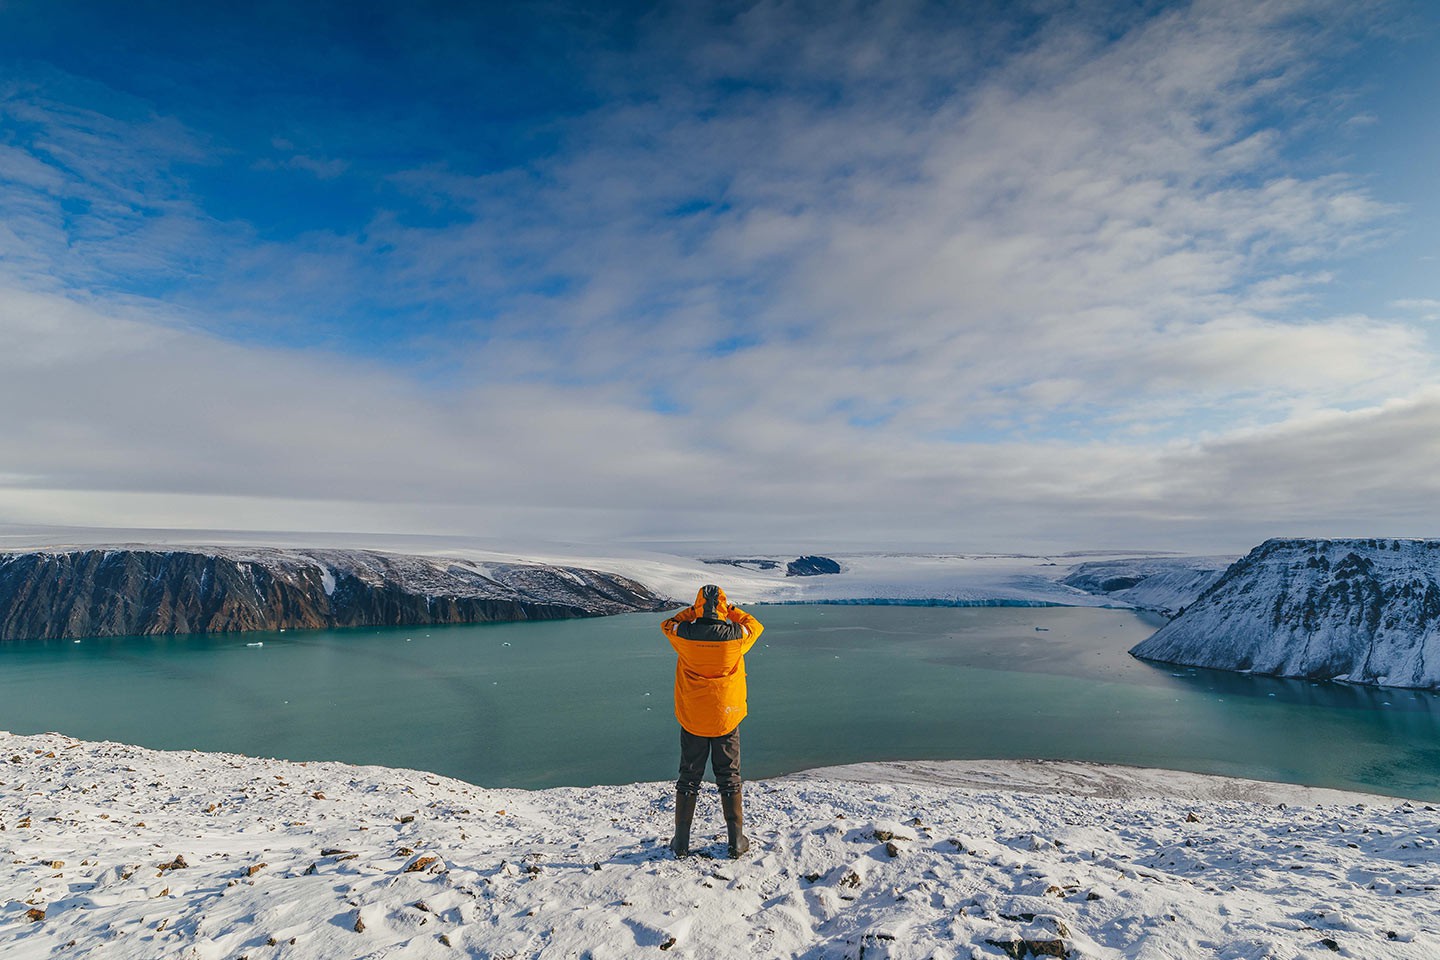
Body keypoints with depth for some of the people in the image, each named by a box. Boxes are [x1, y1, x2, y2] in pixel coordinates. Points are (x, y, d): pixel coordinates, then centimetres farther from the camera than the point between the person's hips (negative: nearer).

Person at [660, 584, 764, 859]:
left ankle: (681, 842, 23)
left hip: (692, 719, 1)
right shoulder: (736, 636, -15)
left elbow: (668, 624, 10)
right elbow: (755, 626, 8)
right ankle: (736, 841, 21)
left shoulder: (683, 635, -14)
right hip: (726, 717, -1)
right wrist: (732, 611, 12)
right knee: (729, 779, 13)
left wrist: (691, 611, 10)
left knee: (688, 779, 14)